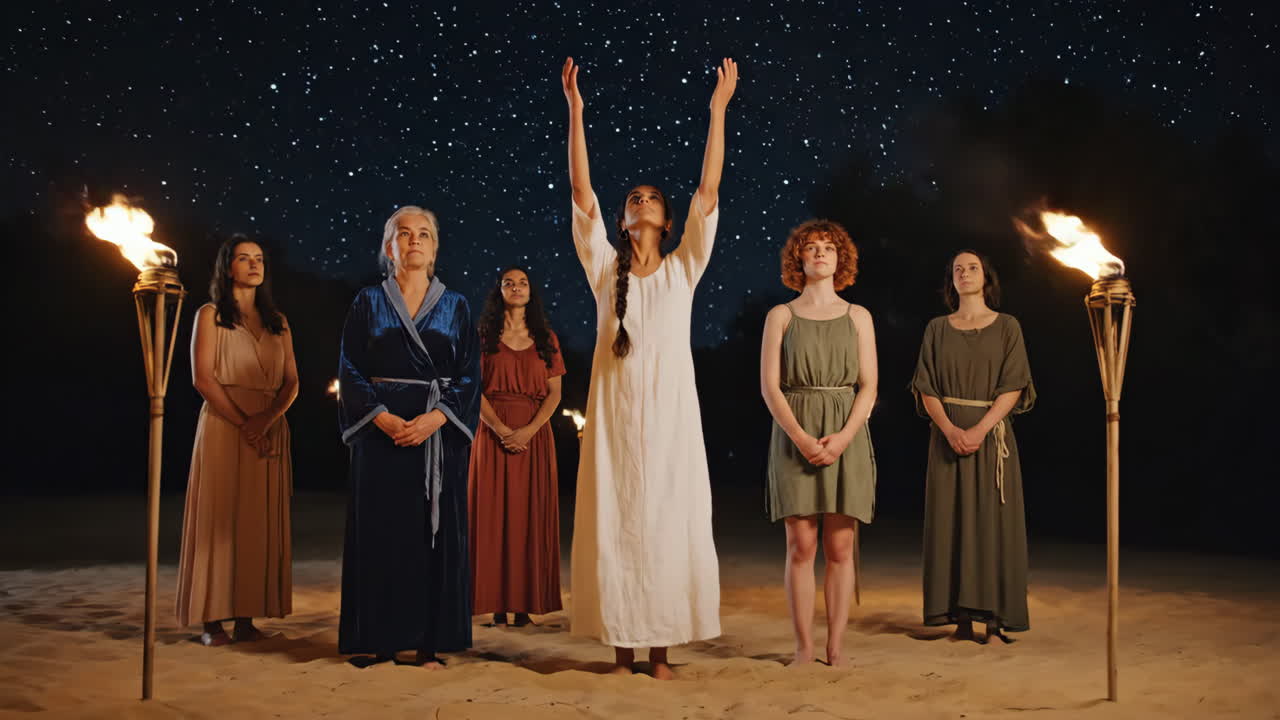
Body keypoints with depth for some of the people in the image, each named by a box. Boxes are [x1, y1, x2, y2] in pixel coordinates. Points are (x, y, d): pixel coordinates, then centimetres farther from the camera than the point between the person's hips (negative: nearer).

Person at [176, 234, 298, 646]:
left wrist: (268, 418, -12)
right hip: (222, 427, -4)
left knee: (260, 523, 2)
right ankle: (213, 619, 0)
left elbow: (292, 382, 7)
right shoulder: (210, 315, 3)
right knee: (219, 520, -4)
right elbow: (202, 378, -8)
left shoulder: (278, 322, 15)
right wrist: (243, 423, -15)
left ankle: (247, 615, 6)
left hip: (270, 431, 4)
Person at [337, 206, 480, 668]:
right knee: (381, 534, -1)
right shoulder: (368, 303, 8)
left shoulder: (455, 307, 9)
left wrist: (435, 418, -14)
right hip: (381, 431, 0)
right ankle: (382, 643, 6)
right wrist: (383, 418, -14)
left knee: (435, 535, 0)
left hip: (440, 434, 1)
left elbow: (469, 375, 2)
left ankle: (429, 644, 6)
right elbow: (350, 372, 2)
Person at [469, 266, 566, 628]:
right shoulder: (484, 337, 7)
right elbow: (474, 390, -2)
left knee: (530, 515, 0)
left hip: (534, 434, 1)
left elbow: (554, 392, 3)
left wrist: (529, 430, -12)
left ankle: (526, 602, 3)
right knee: (493, 514, -3)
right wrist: (500, 428, -16)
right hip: (493, 432, -1)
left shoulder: (546, 339, 11)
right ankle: (498, 602, 1)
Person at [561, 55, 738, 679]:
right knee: (614, 523, 0)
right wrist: (574, 110, -2)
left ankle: (660, 649, 8)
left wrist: (718, 109, -1)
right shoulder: (605, 269, 9)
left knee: (667, 523, 0)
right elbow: (581, 193, 3)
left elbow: (707, 192, 2)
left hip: (671, 411, 0)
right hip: (615, 411, 1)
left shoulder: (682, 270, 9)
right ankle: (622, 648, 8)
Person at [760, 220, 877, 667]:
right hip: (795, 437, -1)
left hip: (846, 439, 1)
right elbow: (769, 385, -1)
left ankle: (835, 646, 7)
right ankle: (803, 646, 5)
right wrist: (800, 437, -14)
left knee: (840, 547, 0)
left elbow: (868, 386, 3)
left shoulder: (858, 317, 10)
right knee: (801, 546, -2)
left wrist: (844, 436, -13)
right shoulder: (781, 316, 7)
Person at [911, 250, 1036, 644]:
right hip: (948, 436, 2)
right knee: (952, 521, -1)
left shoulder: (1007, 326, 4)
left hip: (992, 436, -1)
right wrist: (950, 430, -14)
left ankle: (994, 618, -1)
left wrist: (980, 429, -17)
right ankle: (962, 618, 3)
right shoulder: (937, 329, 9)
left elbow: (1013, 386, -4)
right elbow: (926, 388, 2)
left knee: (992, 522, -3)